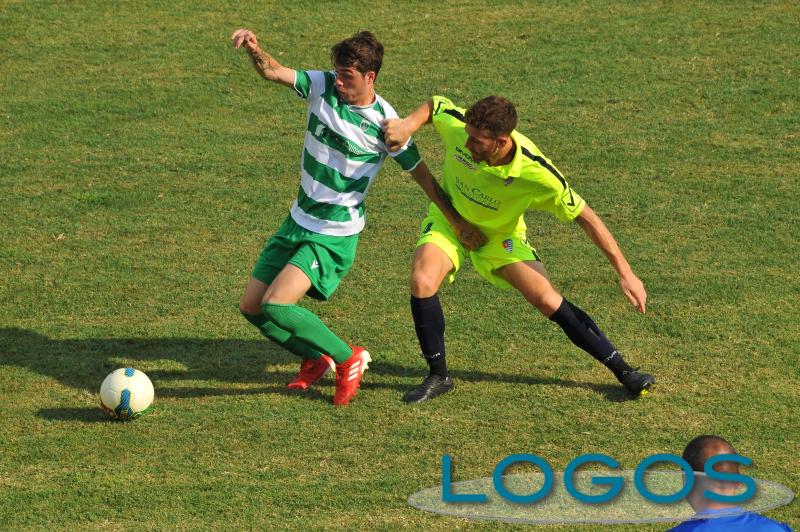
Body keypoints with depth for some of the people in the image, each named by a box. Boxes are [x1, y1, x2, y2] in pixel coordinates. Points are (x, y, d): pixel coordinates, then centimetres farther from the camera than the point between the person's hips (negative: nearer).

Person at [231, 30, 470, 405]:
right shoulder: (323, 86, -5)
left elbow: (421, 174, -6)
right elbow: (273, 71, -14)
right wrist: (253, 49, -37)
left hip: (334, 235, -7)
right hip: (298, 221, 7)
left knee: (276, 304, -22)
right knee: (250, 307, 8)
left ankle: (348, 359, -4)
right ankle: (315, 358, 27)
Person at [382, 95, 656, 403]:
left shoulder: (537, 174, -35)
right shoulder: (455, 124, -31)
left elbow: (585, 217, -24)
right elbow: (432, 105, -6)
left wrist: (625, 274, -23)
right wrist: (408, 124, -29)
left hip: (500, 235, -1)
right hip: (449, 219, 1)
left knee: (547, 299, -15)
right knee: (422, 282, -26)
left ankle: (623, 371, 3)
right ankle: (438, 376, -6)